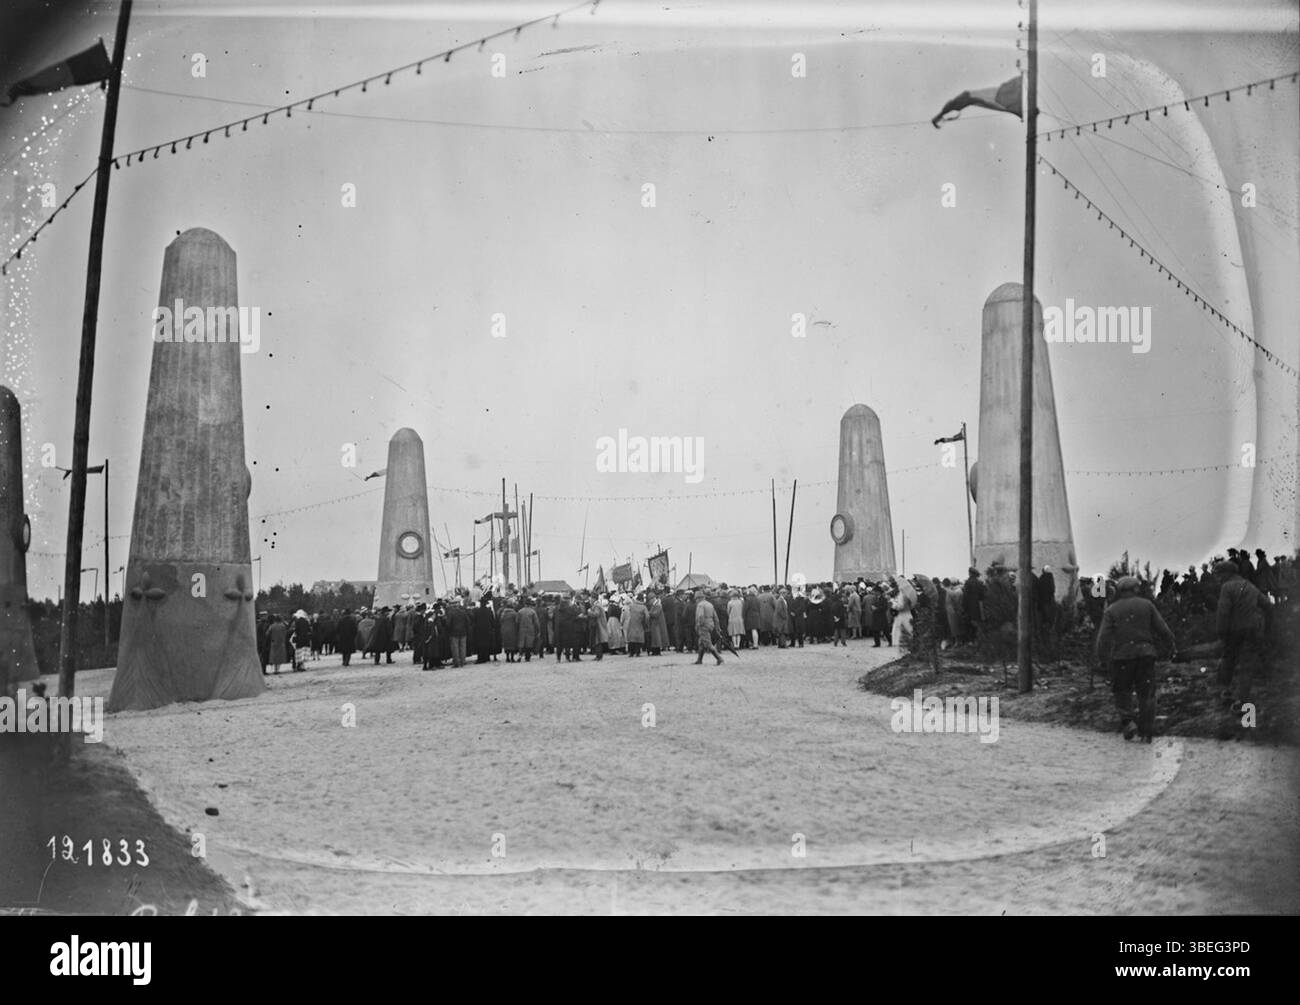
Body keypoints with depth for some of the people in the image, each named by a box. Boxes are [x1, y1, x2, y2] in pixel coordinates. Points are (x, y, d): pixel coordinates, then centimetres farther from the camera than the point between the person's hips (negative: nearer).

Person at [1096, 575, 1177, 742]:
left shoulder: (1111, 611, 1)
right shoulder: (1146, 605, 5)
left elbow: (1104, 637, -6)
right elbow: (1162, 628, 5)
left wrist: (1102, 659, -4)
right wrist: (1172, 645, 16)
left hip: (1121, 655, -1)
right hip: (1145, 653, 1)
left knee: (1122, 691, 13)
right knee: (1146, 693, 6)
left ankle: (1127, 722, -7)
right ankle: (1146, 733, 4)